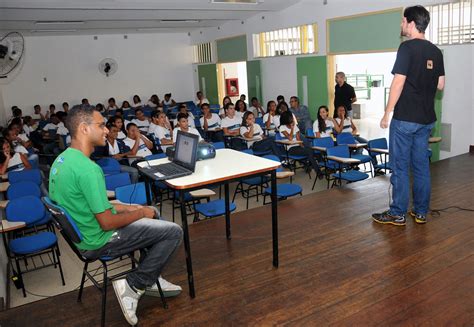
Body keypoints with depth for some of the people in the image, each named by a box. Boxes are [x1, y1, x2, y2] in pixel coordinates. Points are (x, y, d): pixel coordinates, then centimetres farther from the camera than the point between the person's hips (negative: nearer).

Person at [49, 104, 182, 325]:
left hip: (81, 233, 10)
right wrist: (141, 212, -9)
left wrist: (130, 207, 7)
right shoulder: (87, 168, -30)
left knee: (151, 213, 23)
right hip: (97, 241, -10)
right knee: (173, 231, -5)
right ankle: (133, 285, 3)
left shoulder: (62, 159, 2)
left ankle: (150, 279, 27)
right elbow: (107, 223, -27)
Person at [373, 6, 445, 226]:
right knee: (421, 165, 12)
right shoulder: (435, 51, 10)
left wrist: (387, 114, -10)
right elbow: (440, 85, 14)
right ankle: (421, 212, 19)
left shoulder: (407, 47, -11)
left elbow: (398, 83, -16)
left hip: (405, 118, -7)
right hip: (426, 119, 7)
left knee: (400, 167, 0)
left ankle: (398, 214, 7)